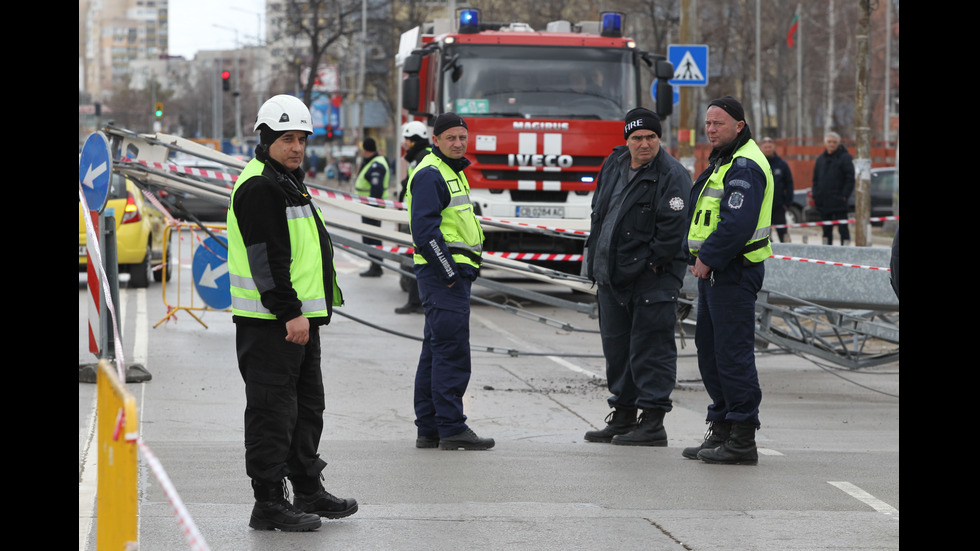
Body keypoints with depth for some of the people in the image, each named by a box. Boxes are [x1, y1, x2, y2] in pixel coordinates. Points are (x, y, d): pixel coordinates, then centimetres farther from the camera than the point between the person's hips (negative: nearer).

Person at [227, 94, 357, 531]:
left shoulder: (287, 183, 19)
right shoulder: (259, 187, -14)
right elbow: (266, 258, -21)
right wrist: (290, 313, -23)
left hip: (298, 317, 11)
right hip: (270, 322, -11)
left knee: (307, 405, 17)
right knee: (272, 411, -6)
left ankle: (309, 490, 26)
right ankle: (268, 503, -2)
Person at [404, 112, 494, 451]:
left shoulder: (453, 172, 20)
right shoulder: (430, 174, -12)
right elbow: (425, 229, -21)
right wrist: (448, 271, -20)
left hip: (455, 273, 11)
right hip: (443, 273, -11)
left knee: (436, 350, 12)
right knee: (452, 350, -11)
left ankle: (428, 429, 16)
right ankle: (451, 429, -11)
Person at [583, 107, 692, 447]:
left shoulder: (672, 175, -11)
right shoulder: (614, 166, 12)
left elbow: (674, 227, -17)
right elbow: (599, 215, 21)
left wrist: (652, 263, -16)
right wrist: (596, 263, 16)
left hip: (652, 279, -8)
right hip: (613, 278, 8)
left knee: (650, 348, -7)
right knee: (616, 347, 14)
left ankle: (653, 423, -4)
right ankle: (623, 417, 25)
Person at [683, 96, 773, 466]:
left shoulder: (745, 166, -16)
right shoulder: (723, 161, 19)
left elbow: (738, 223, -26)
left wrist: (708, 258, -19)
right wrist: (698, 256, 10)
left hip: (733, 272, -11)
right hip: (712, 271, 11)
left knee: (733, 353, -9)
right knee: (709, 349, 14)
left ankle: (742, 442, -6)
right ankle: (721, 431, 22)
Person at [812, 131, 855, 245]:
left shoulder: (845, 158, -2)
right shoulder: (820, 159, 15)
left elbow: (850, 179, -6)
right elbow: (815, 180, 19)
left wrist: (844, 195, -13)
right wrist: (815, 196, 7)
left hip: (839, 202, -6)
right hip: (823, 201, 6)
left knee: (843, 229, -6)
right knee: (826, 230, 10)